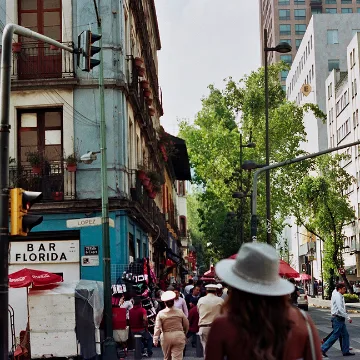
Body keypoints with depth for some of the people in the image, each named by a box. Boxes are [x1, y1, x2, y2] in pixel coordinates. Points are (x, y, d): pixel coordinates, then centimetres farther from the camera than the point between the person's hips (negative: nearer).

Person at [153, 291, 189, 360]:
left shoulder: (161, 313, -5)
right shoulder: (180, 312, -2)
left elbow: (157, 327, -13)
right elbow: (186, 325, 8)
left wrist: (155, 339, -15)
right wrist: (184, 334, 26)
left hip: (166, 337, 1)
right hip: (178, 337, -1)